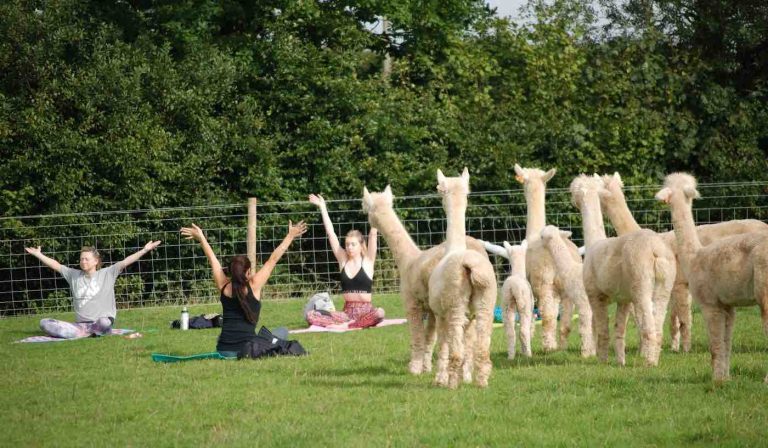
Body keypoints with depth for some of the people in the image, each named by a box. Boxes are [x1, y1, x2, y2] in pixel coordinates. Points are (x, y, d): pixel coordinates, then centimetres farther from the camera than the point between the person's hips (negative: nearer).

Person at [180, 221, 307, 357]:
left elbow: (212, 259, 20)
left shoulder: (224, 287, 7)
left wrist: (201, 238, 32)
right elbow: (274, 259, 6)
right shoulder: (254, 286, 0)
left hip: (224, 350, 4)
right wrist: (290, 236, 12)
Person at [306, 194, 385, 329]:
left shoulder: (367, 261, 1)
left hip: (366, 311, -3)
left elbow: (373, 235, -7)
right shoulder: (343, 260, 8)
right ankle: (354, 323, -30)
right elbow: (330, 233, 8)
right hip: (347, 311, 3)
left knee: (379, 313, -38)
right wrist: (322, 207, 7)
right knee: (311, 316, -18)